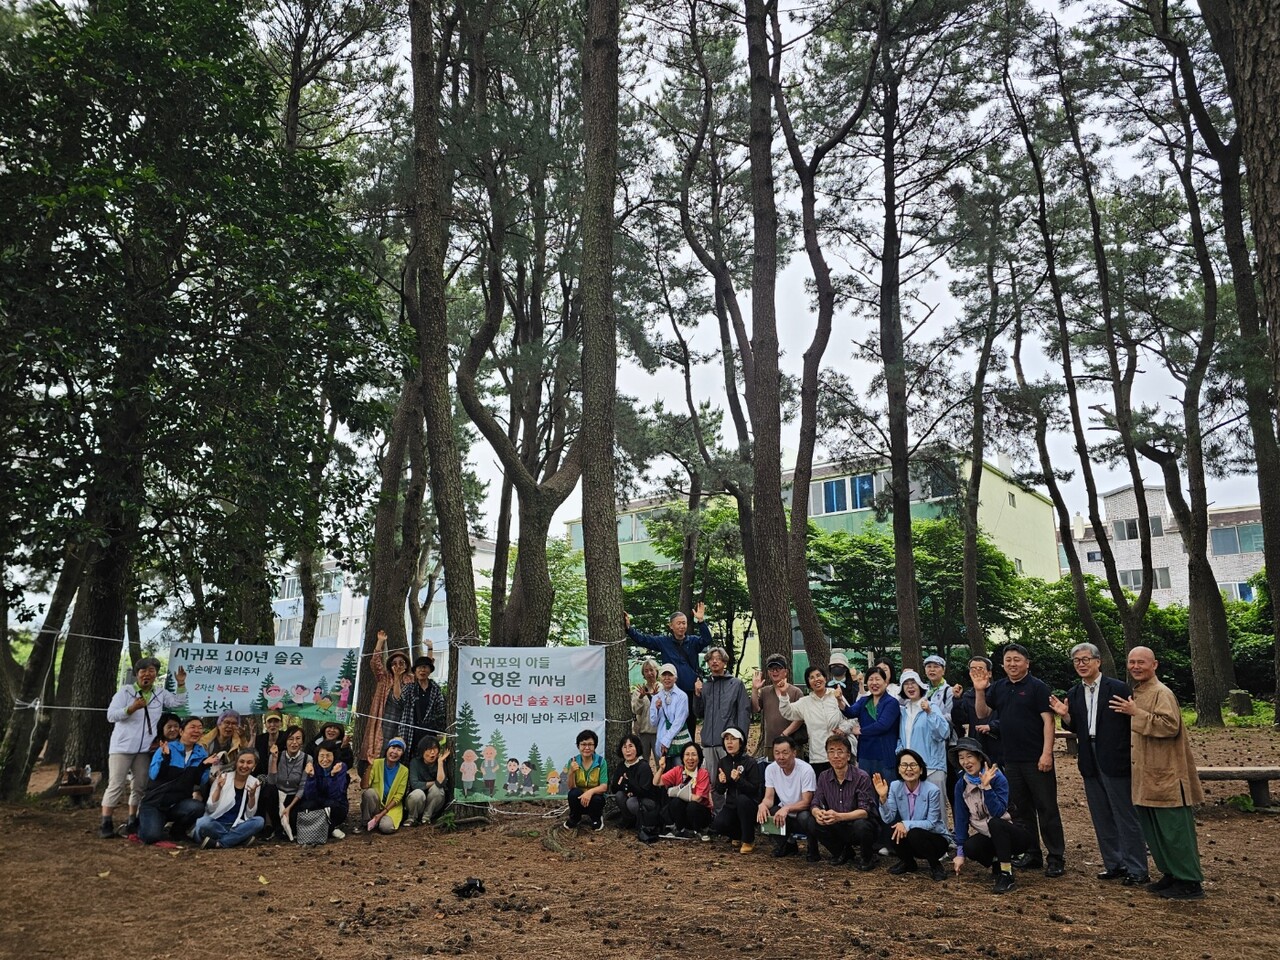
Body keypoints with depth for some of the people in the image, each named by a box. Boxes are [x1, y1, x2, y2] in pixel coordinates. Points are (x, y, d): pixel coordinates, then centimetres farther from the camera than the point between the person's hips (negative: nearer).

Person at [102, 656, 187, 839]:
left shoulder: (161, 693, 9)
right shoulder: (125, 691, -4)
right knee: (116, 785, -7)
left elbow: (179, 703, 12)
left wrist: (181, 684, 2)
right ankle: (106, 824, -2)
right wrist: (131, 708, -26)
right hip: (122, 747, -5)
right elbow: (111, 715, -11)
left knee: (140, 786, 8)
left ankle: (132, 822, 17)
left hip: (145, 749, 5)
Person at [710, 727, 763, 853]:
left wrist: (739, 780, -31)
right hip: (731, 804, 4)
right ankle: (738, 836, 12)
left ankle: (748, 841, -16)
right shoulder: (722, 762, 4)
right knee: (717, 825, -24)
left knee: (742, 799, -37)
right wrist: (721, 782, -15)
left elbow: (754, 789, -17)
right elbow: (720, 791, 7)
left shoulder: (750, 762, -11)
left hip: (749, 805, -4)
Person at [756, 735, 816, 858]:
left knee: (805, 818, -37)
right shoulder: (771, 769, -7)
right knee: (762, 812, -24)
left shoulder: (806, 770, -21)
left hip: (804, 812, -4)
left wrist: (787, 808, -41)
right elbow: (769, 797, -8)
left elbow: (806, 802, -23)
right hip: (784, 812, 4)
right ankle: (788, 844, 2)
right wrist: (763, 805, -33)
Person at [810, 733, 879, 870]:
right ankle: (844, 853, 8)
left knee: (861, 825, -37)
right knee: (814, 825, -21)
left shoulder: (861, 777, -16)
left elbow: (865, 811, -22)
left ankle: (867, 857, -1)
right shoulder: (824, 777, 0)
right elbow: (815, 804, -1)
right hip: (839, 828, 4)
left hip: (861, 824, -4)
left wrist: (839, 816, -38)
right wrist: (817, 813, -27)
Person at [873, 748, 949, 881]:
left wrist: (907, 824, -31)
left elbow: (931, 823, -18)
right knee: (893, 827, -24)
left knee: (915, 834, -33)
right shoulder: (895, 787, -10)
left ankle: (935, 865, -2)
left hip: (936, 838, -4)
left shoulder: (932, 790, -20)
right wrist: (883, 798, -32)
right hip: (910, 840, 4)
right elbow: (888, 819, -15)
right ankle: (908, 863, 5)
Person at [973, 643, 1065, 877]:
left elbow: (1048, 720, -11)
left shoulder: (1037, 687, -6)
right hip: (1012, 760, 6)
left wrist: (1047, 753, -18)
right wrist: (980, 691, -7)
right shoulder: (998, 688, 10)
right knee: (1022, 809, 13)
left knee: (1047, 809, 0)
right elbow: (982, 714, 9)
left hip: (1037, 760, -6)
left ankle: (1056, 858, 7)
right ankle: (1032, 854, 23)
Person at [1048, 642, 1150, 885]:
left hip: (1115, 760, -6)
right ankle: (1114, 864, 23)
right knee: (1102, 818, 12)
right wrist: (1065, 715, -6)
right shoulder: (1073, 694, 9)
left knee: (1126, 817, 0)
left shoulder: (1118, 688, -7)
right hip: (1090, 763, 6)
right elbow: (1075, 728, 11)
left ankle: (1137, 870, 8)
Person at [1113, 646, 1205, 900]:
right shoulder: (1137, 693, 15)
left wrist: (1136, 713, -23)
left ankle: (1190, 883, 7)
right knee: (1154, 832, 14)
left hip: (1166, 777, -9)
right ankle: (1171, 874, 25)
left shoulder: (1161, 693, -13)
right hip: (1147, 778, 9)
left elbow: (1170, 726, -25)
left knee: (1175, 831, -3)